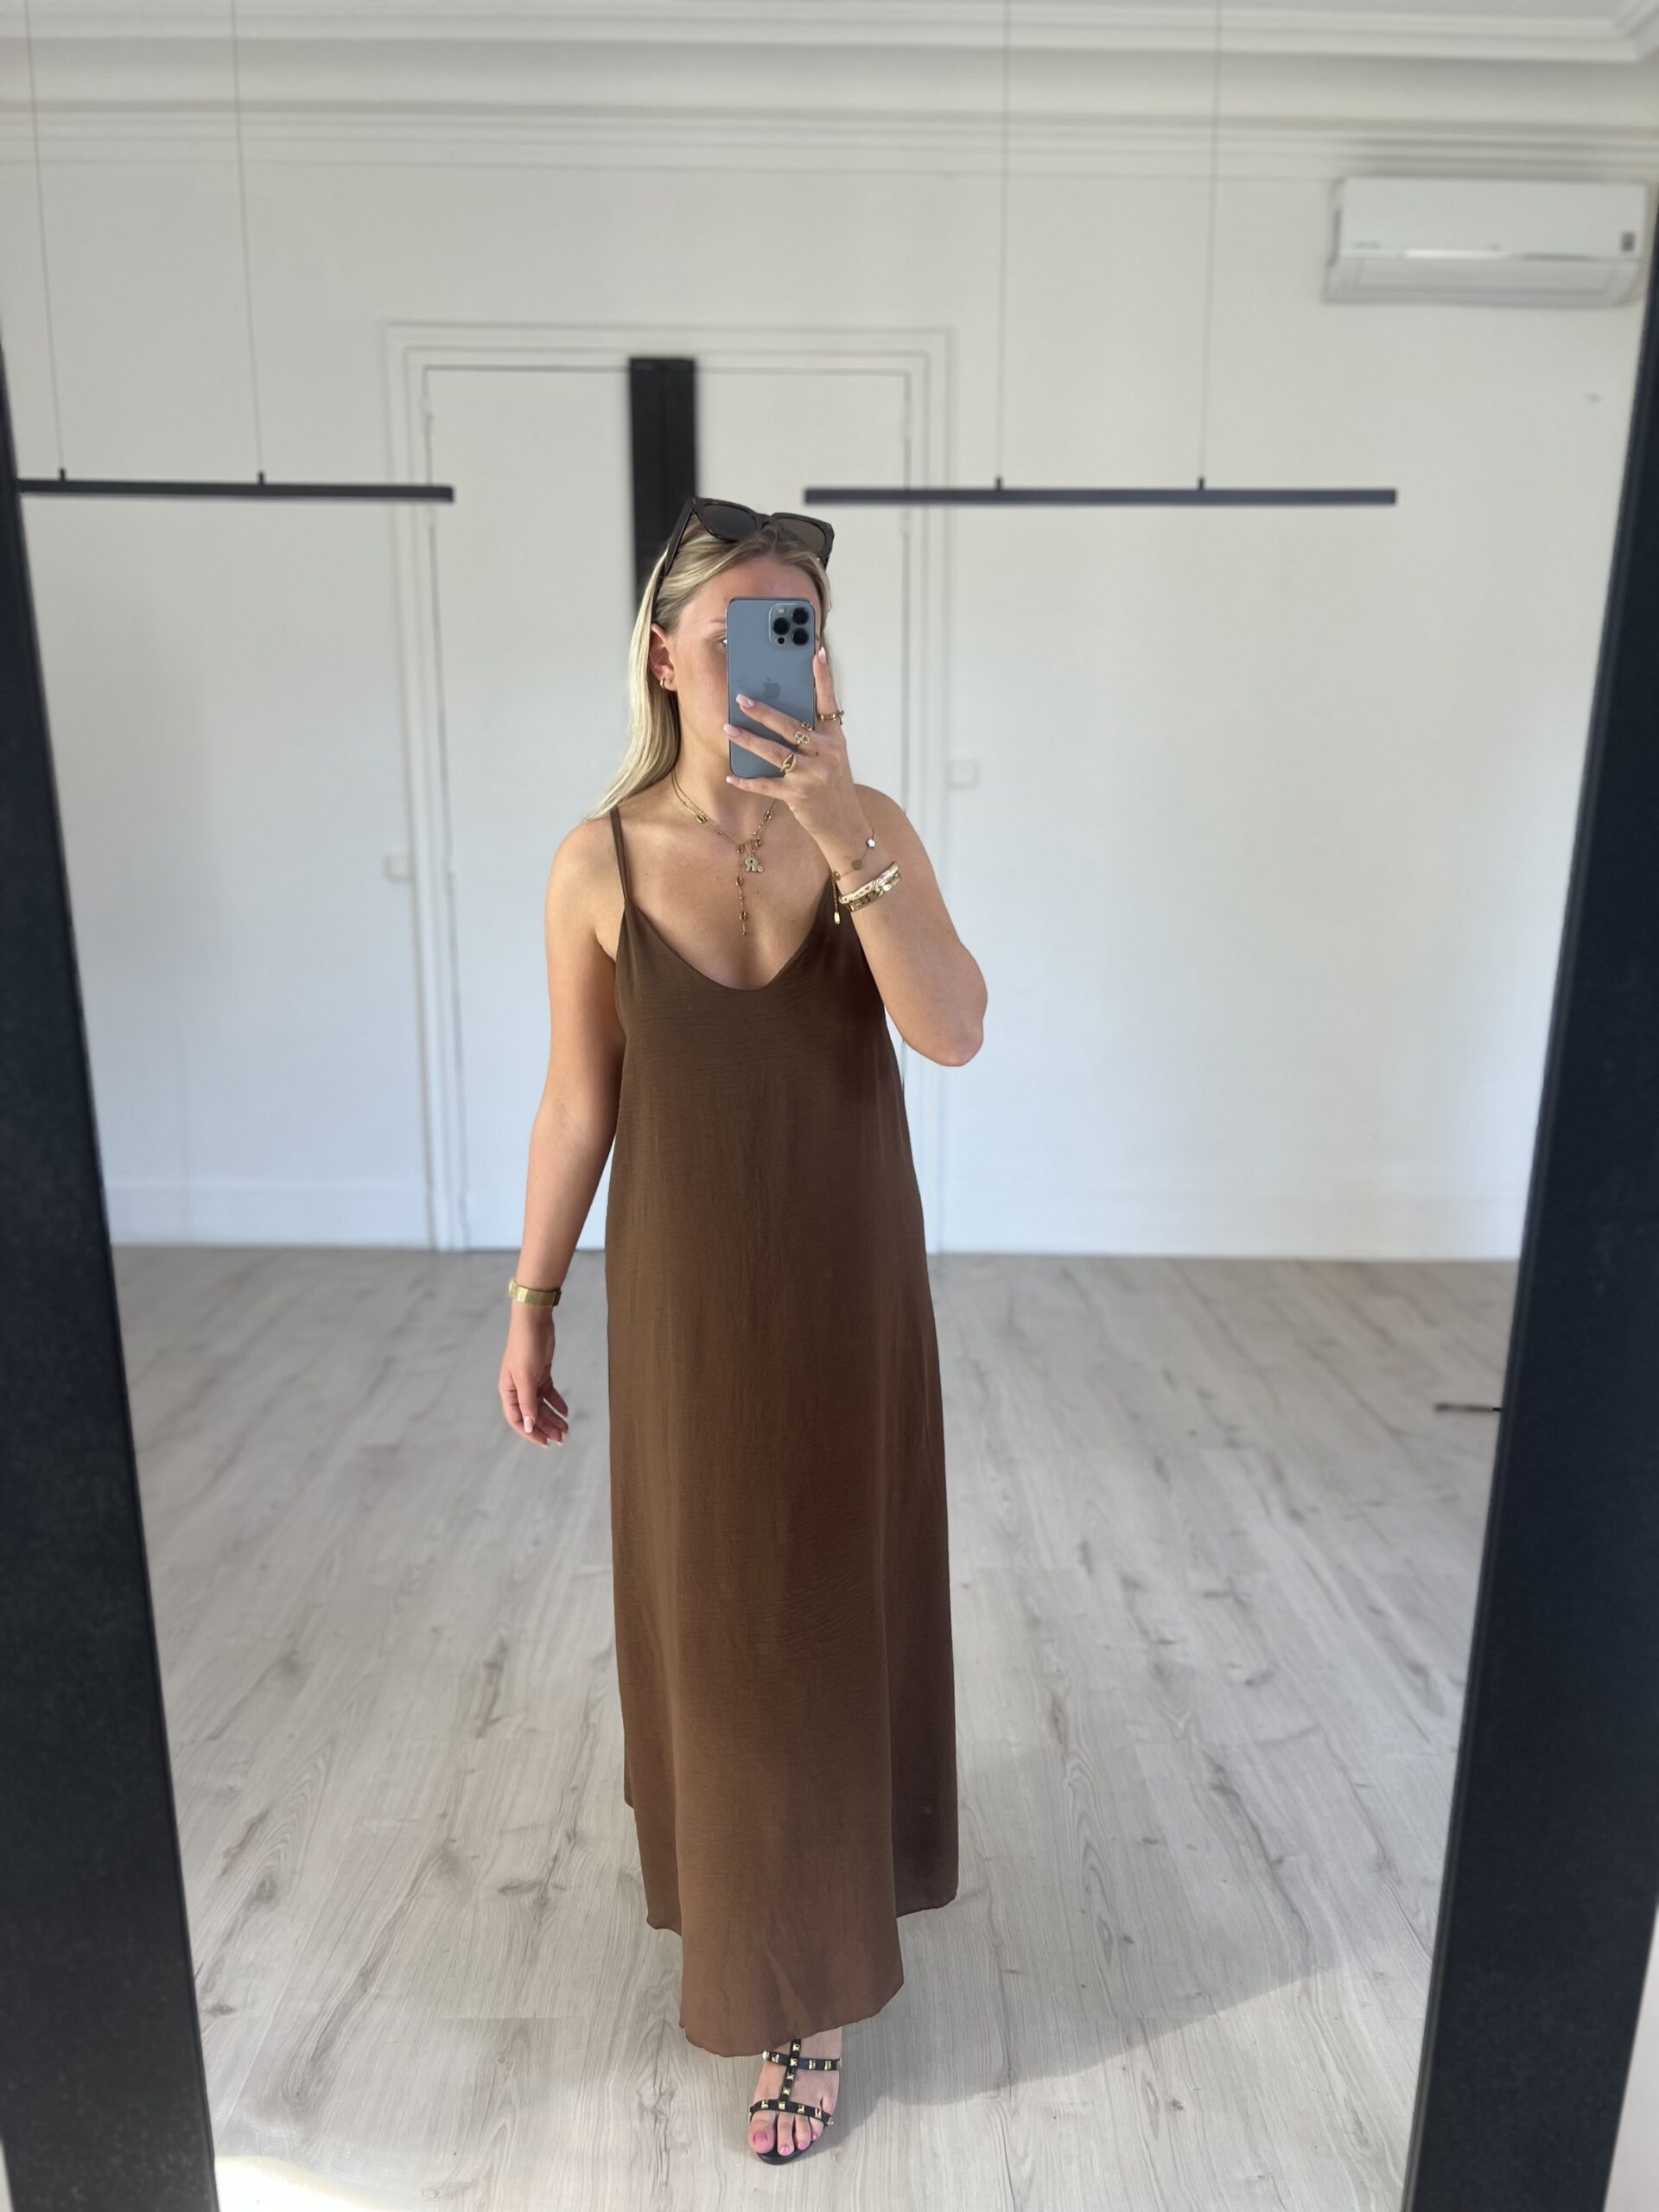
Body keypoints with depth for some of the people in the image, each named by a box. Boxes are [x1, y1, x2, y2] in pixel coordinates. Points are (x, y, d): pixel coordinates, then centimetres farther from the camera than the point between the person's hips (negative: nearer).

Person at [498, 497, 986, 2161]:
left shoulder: (871, 828, -7)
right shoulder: (599, 862, -9)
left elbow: (953, 1030, -22)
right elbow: (576, 1102, -2)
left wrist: (842, 828, -30)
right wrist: (529, 1303, 3)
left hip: (852, 1290, 1)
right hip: (687, 1298, 0)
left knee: (835, 1599, 14)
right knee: (710, 1607, 15)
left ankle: (809, 1986, 36)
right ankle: (742, 1847, 47)